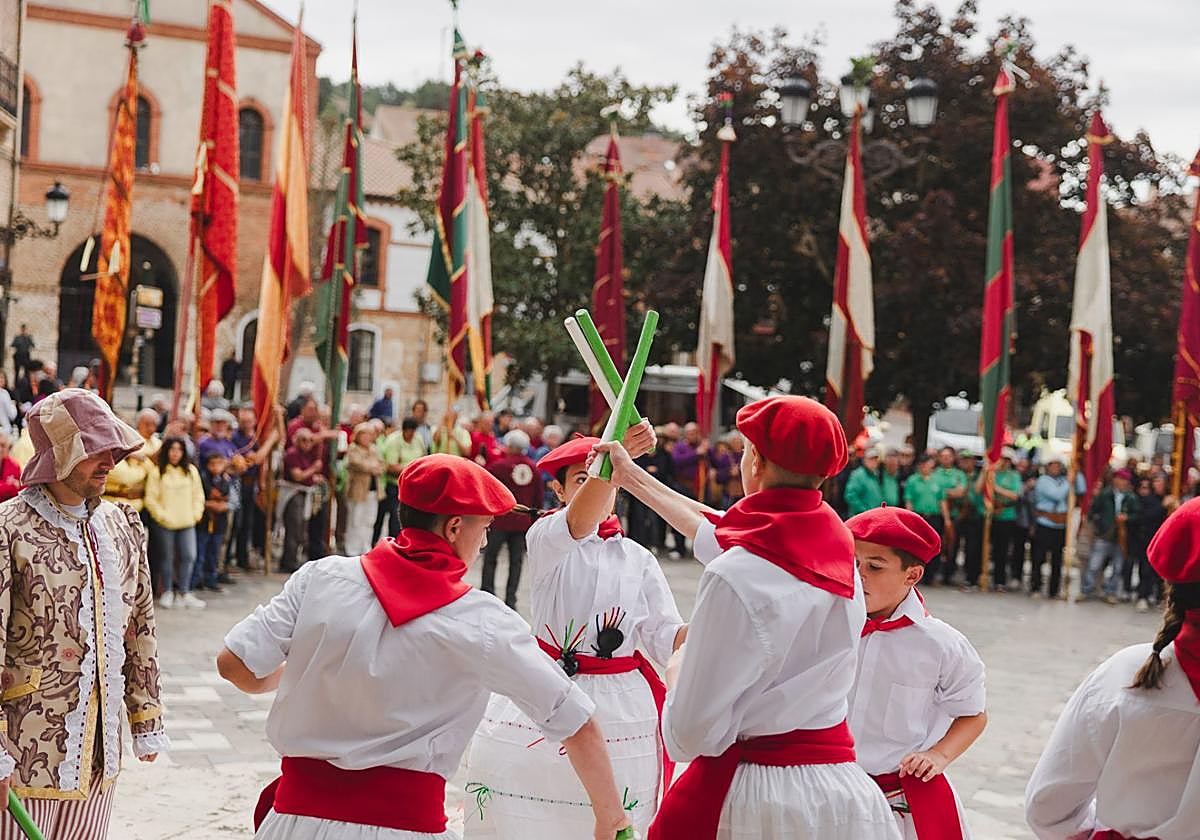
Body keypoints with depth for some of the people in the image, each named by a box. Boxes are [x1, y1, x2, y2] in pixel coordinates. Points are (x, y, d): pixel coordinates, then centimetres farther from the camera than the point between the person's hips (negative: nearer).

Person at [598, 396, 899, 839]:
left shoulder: (734, 580, -21)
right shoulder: (837, 545, 0)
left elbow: (691, 735, -17)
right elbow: (725, 536, 20)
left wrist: (676, 669, 4)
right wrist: (632, 478, 31)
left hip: (754, 794, -6)